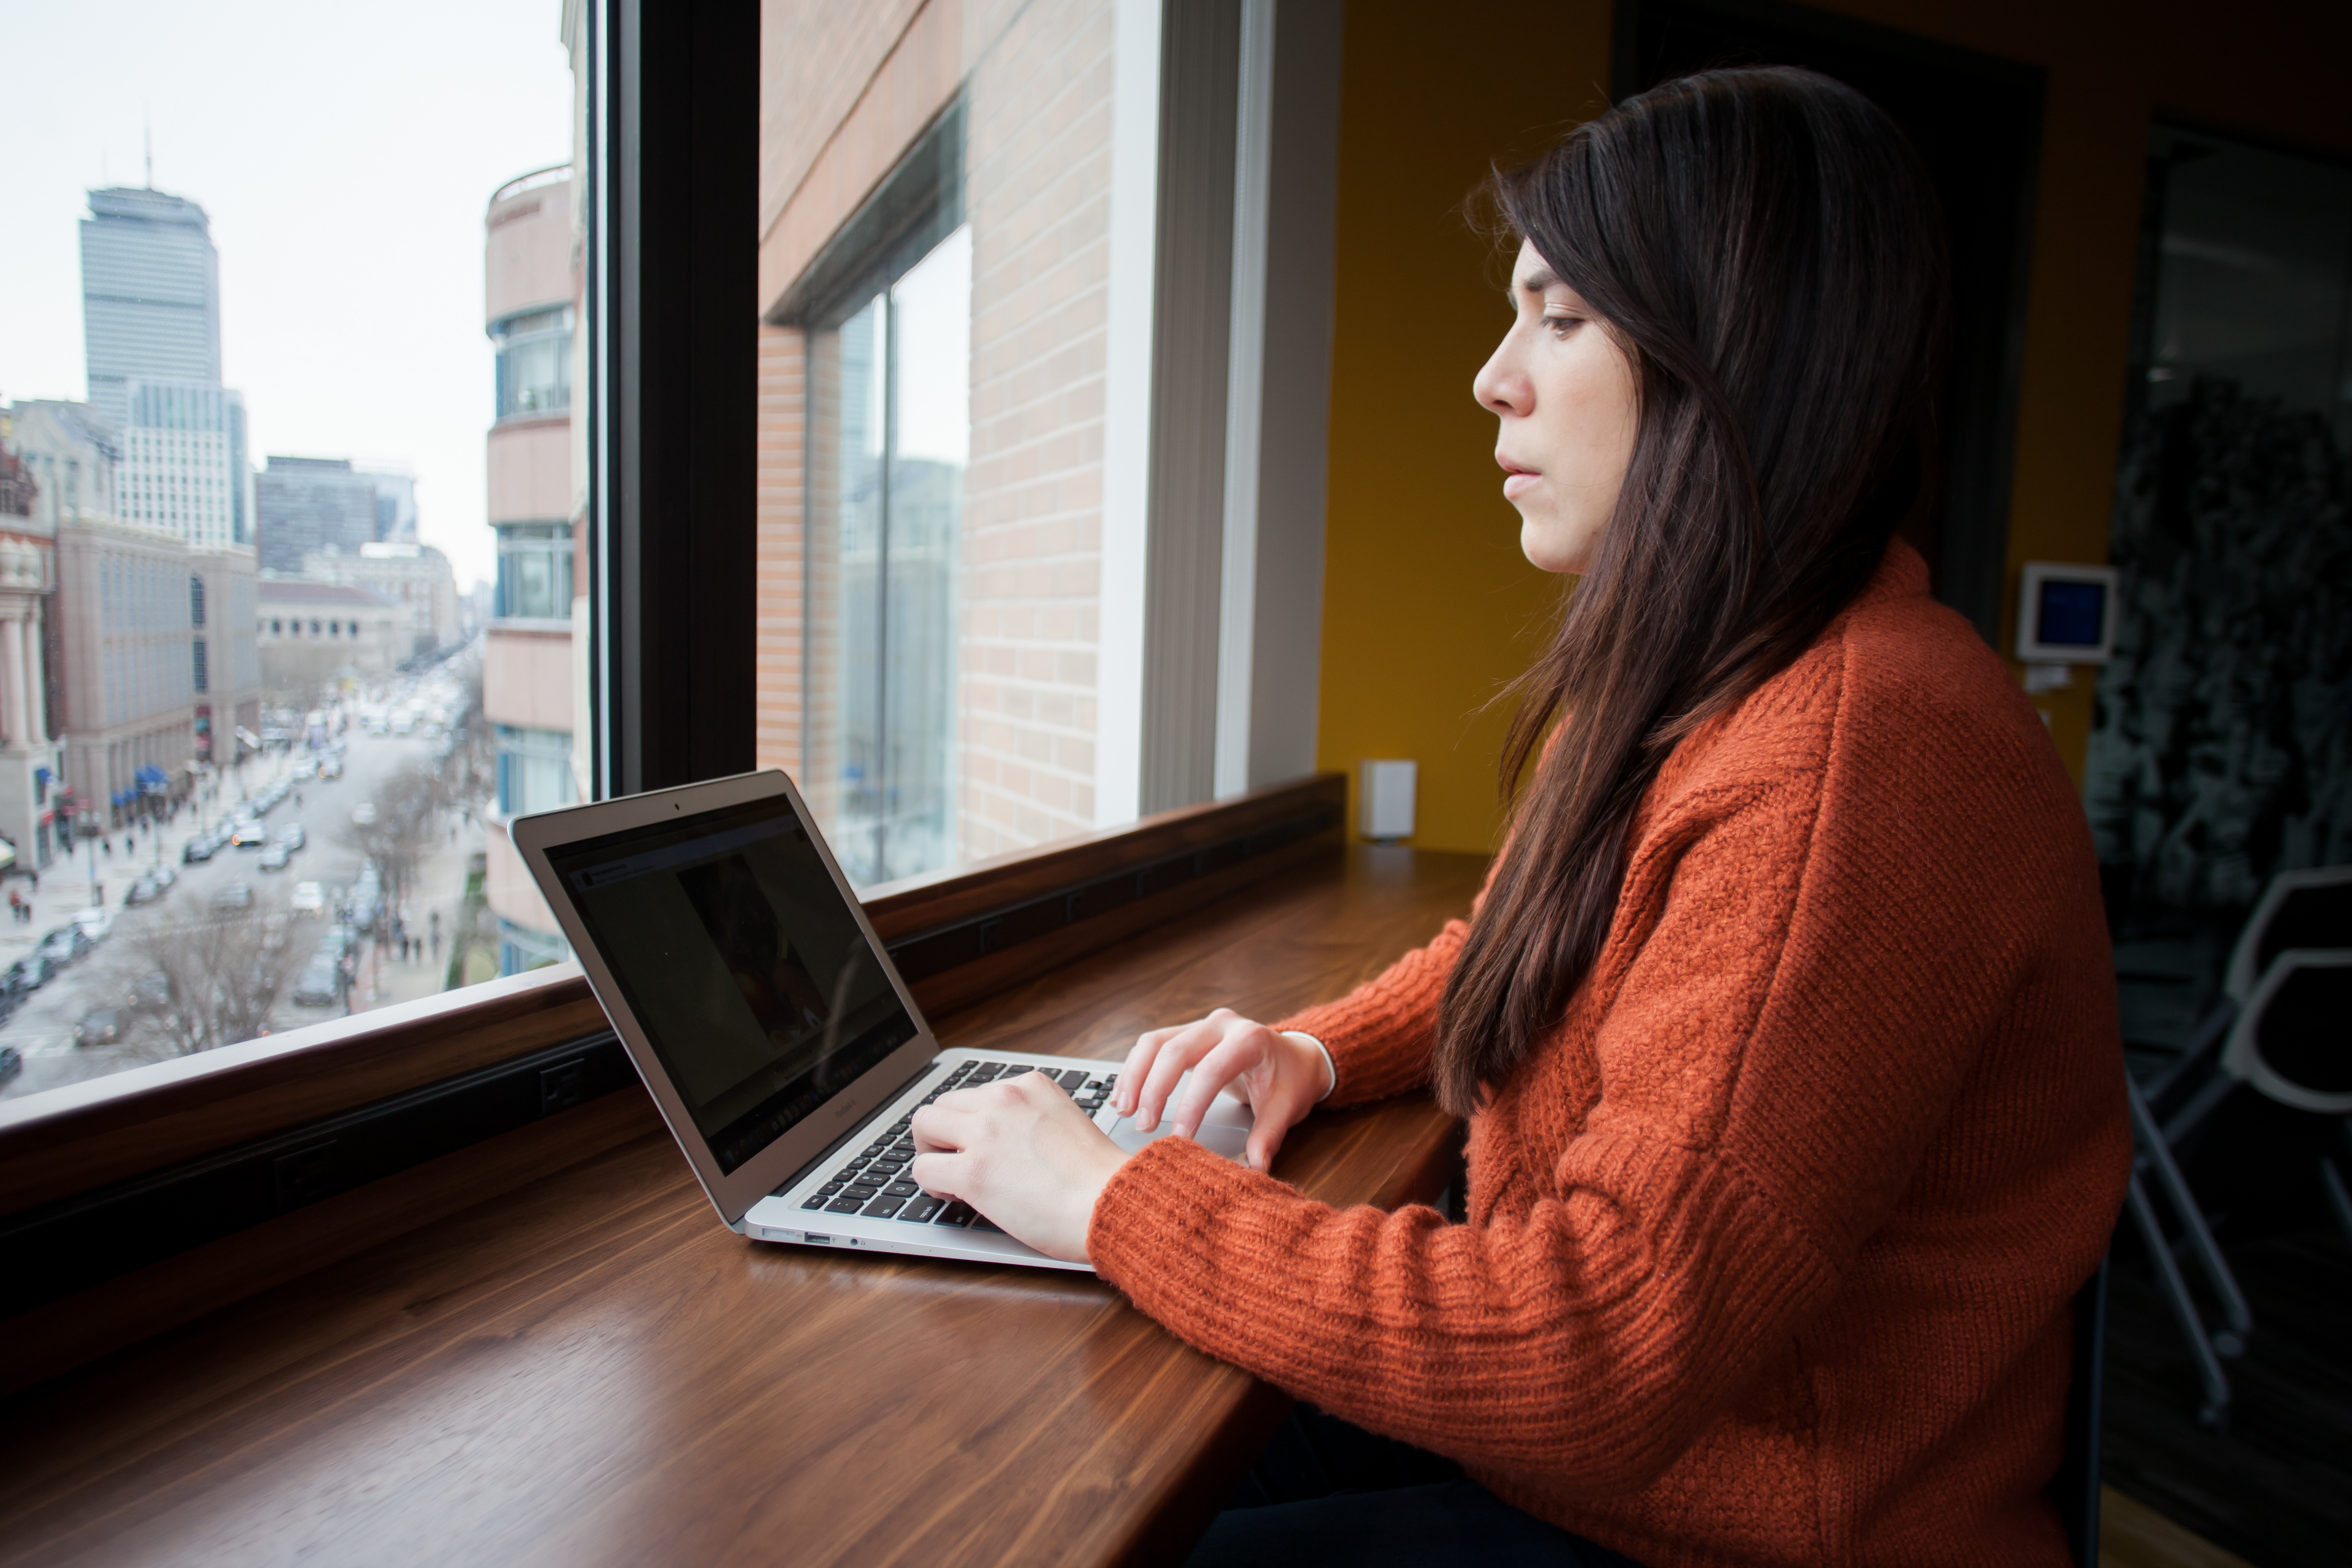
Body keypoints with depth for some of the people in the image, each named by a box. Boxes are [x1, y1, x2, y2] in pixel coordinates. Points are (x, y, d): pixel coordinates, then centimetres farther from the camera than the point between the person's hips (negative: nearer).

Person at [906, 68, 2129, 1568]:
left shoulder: (1859, 759, -29)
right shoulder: (1697, 684, 4)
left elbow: (1600, 1350, -32)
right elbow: (1523, 952, 18)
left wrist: (1115, 1198, -23)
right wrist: (1321, 1049, -2)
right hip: (1592, 1434, 8)